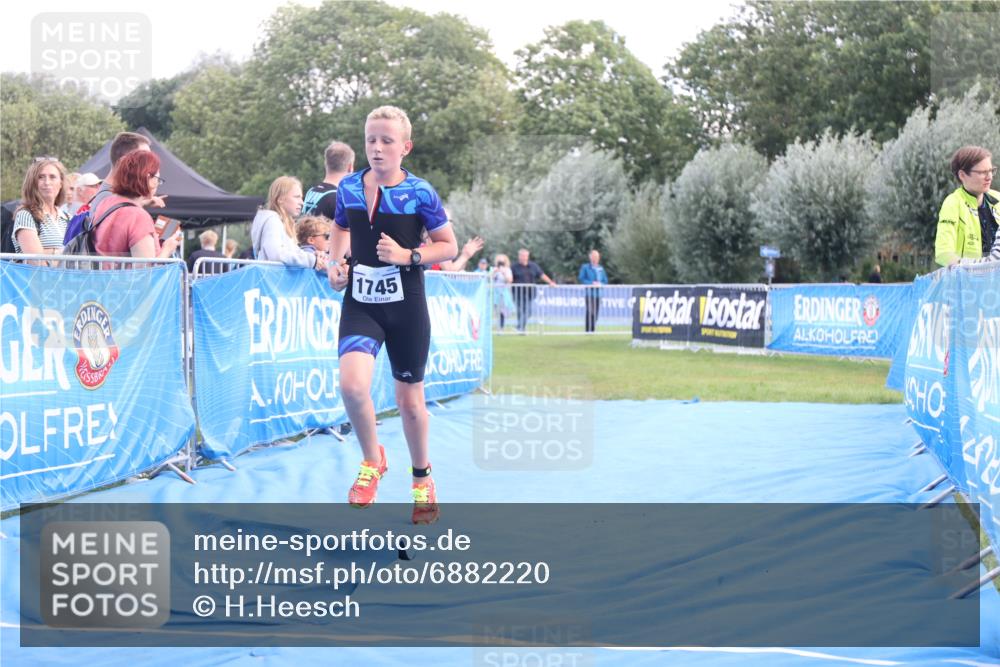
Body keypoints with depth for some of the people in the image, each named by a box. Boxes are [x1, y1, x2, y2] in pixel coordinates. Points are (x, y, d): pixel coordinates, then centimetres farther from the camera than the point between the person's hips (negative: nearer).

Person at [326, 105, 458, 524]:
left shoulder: (419, 193, -8)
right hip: (360, 303, 2)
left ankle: (422, 479, 34)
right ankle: (372, 461, 2)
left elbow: (449, 246, -1)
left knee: (409, 400, 10)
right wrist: (335, 263, 4)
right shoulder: (348, 188, 1)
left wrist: (408, 256, -16)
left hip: (405, 305, -2)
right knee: (352, 384, -24)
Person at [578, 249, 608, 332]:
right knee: (590, 311, -14)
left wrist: (600, 284, -4)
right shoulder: (585, 267, 4)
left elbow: (605, 281, 19)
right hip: (589, 293, -5)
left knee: (596, 312, 3)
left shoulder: (601, 268, 17)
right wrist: (592, 283, -14)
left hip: (598, 293, 5)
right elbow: (581, 279, -3)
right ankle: (587, 330, -14)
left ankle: (593, 330, 9)